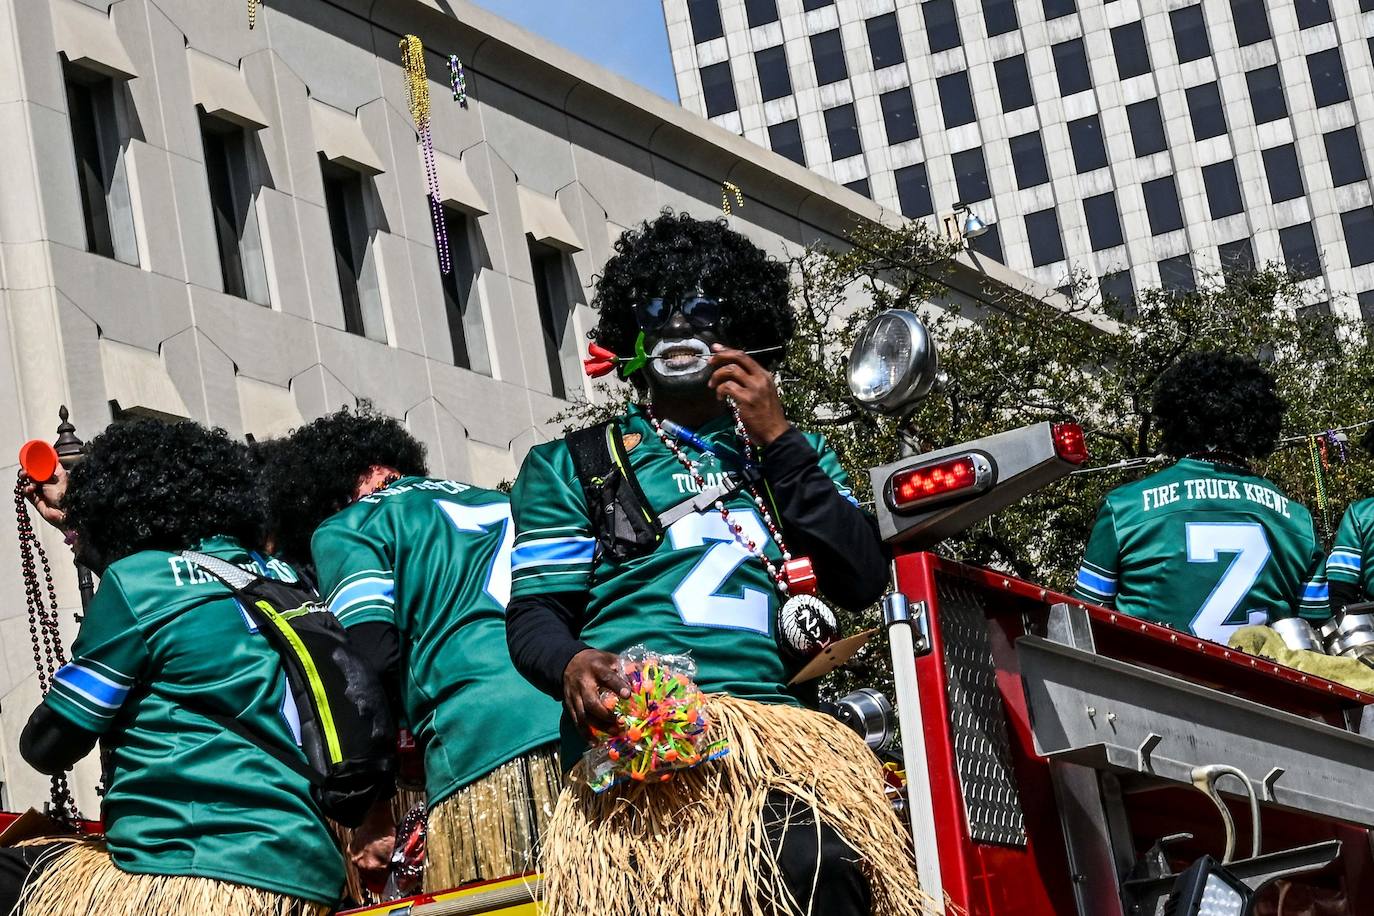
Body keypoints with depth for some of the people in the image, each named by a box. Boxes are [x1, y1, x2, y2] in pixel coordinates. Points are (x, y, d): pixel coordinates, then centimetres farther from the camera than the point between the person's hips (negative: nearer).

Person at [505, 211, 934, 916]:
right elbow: (535, 613, 12)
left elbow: (862, 583, 12)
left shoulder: (794, 457, 28)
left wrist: (778, 441, 7)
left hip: (775, 718, 2)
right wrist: (572, 664, -13)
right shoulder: (571, 465, 22)